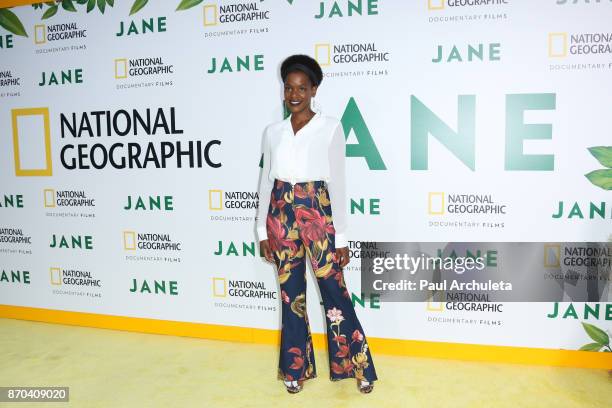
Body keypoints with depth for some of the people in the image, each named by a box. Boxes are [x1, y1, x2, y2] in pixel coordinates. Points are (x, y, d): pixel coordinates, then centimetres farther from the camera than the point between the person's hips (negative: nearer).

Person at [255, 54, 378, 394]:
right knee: (291, 295, 12)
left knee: (335, 292, 2)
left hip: (317, 214, -4)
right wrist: (263, 229, 9)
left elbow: (337, 183, -5)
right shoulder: (273, 131, 9)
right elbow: (266, 181, 12)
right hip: (282, 216, 4)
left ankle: (357, 366, 19)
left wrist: (342, 236, -6)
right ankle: (297, 367, 27)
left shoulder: (330, 127, -3)